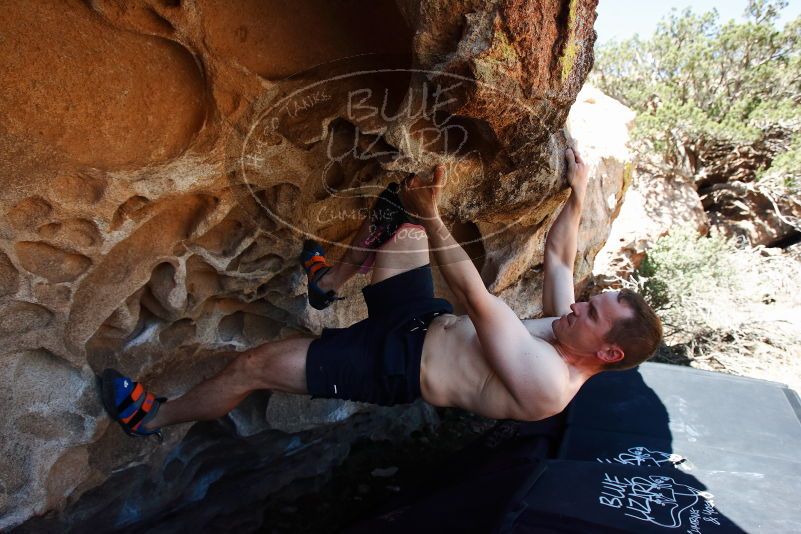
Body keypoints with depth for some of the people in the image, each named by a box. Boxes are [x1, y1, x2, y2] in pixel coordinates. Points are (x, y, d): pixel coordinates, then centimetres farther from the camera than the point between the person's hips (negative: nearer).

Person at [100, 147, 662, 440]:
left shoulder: (546, 385, -28)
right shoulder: (567, 329, -2)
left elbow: (475, 297, -31)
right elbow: (558, 255, 12)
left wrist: (431, 215, -28)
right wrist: (579, 194, 9)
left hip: (396, 364, -8)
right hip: (428, 319, 8)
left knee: (253, 364, -10)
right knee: (398, 214, 7)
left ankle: (157, 418, 21)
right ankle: (329, 280, 29)